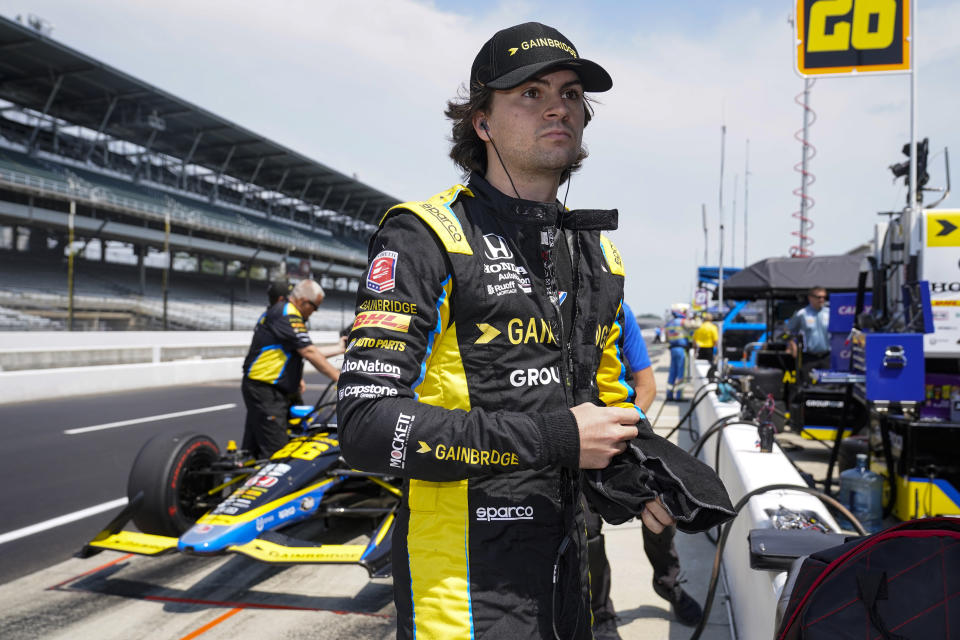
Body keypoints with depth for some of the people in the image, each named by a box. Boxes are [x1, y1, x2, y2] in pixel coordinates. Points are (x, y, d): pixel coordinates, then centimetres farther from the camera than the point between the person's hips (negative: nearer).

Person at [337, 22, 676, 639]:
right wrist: (553, 438, -23)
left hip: (565, 550, 7)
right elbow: (369, 424, -22)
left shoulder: (598, 252, 9)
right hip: (465, 573, -6)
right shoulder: (425, 238, -13)